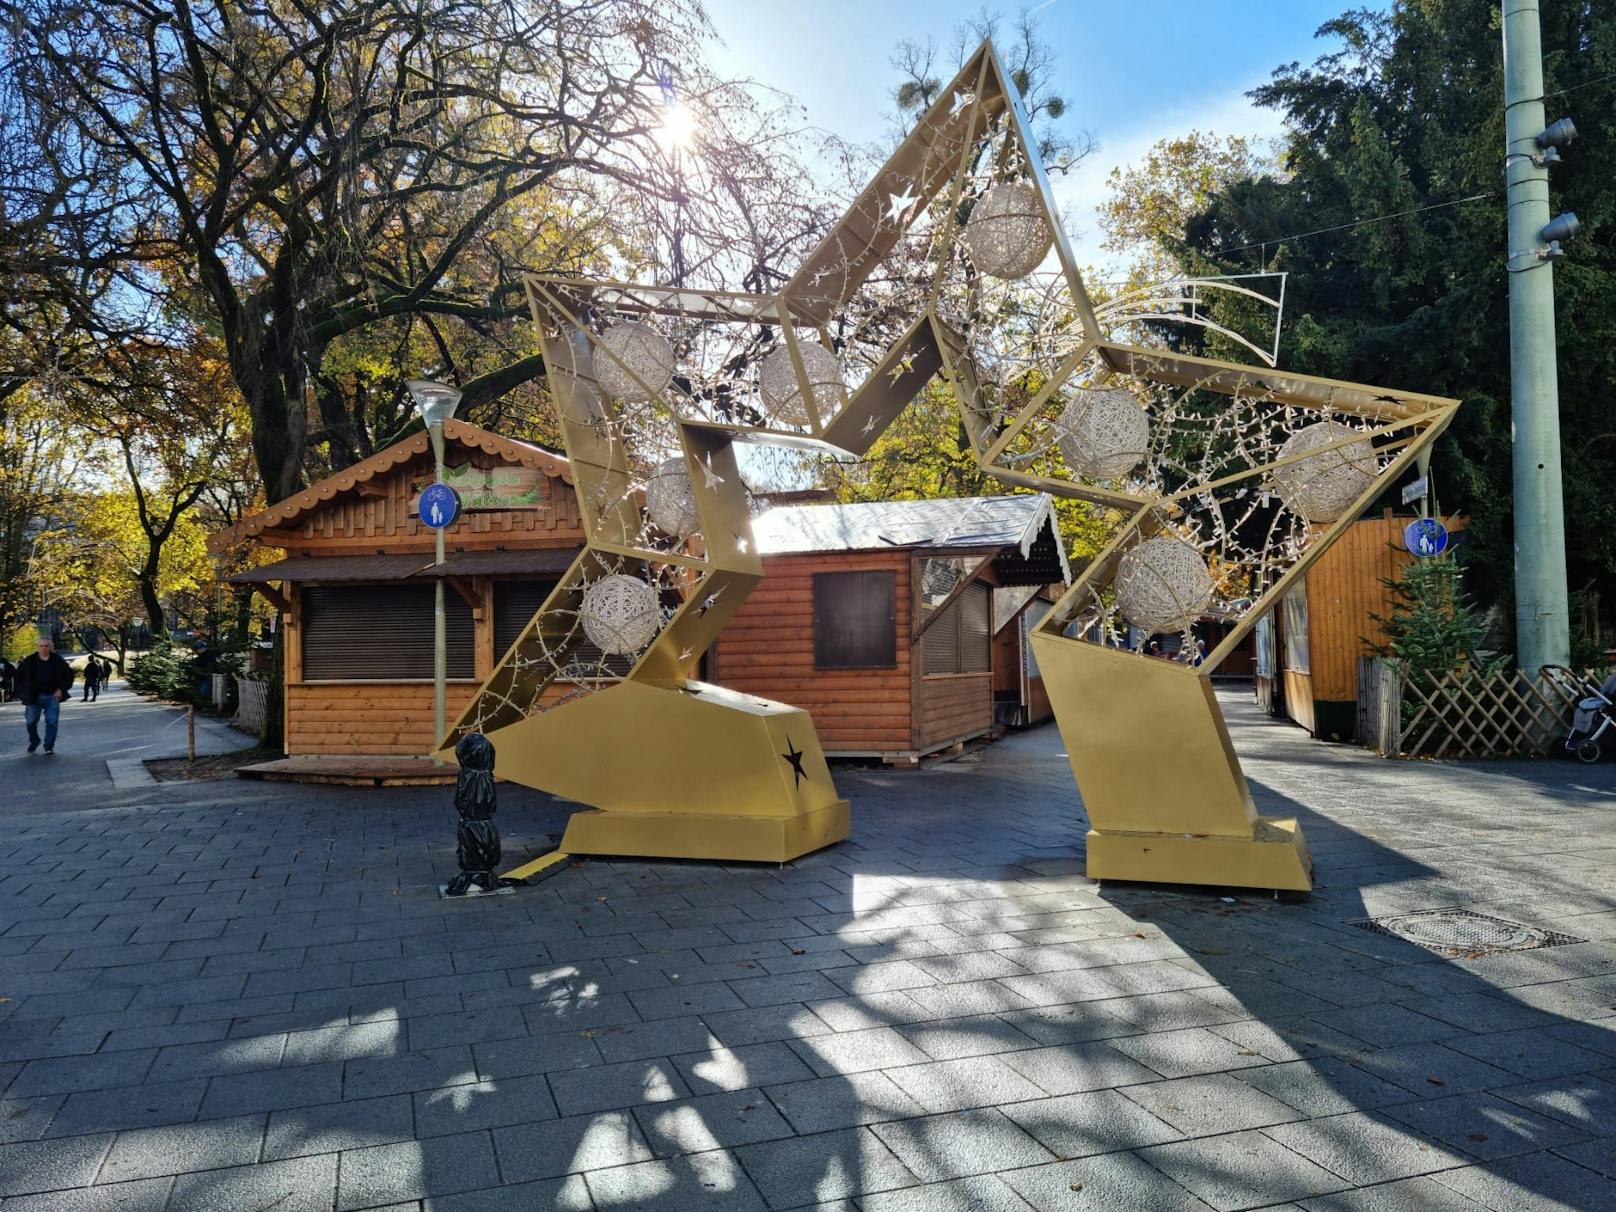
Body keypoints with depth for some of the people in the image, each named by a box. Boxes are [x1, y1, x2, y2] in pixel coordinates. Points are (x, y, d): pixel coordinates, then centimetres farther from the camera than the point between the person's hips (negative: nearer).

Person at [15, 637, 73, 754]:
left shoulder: (57, 661, 0)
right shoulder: (29, 661, 0)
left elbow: (69, 674, 7)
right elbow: (19, 675, 8)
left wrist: (61, 689, -2)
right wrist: (23, 692, 1)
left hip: (52, 697, -1)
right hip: (34, 697, 1)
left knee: (52, 722, -5)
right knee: (31, 721, 6)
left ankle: (49, 746, 3)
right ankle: (33, 742, 30)